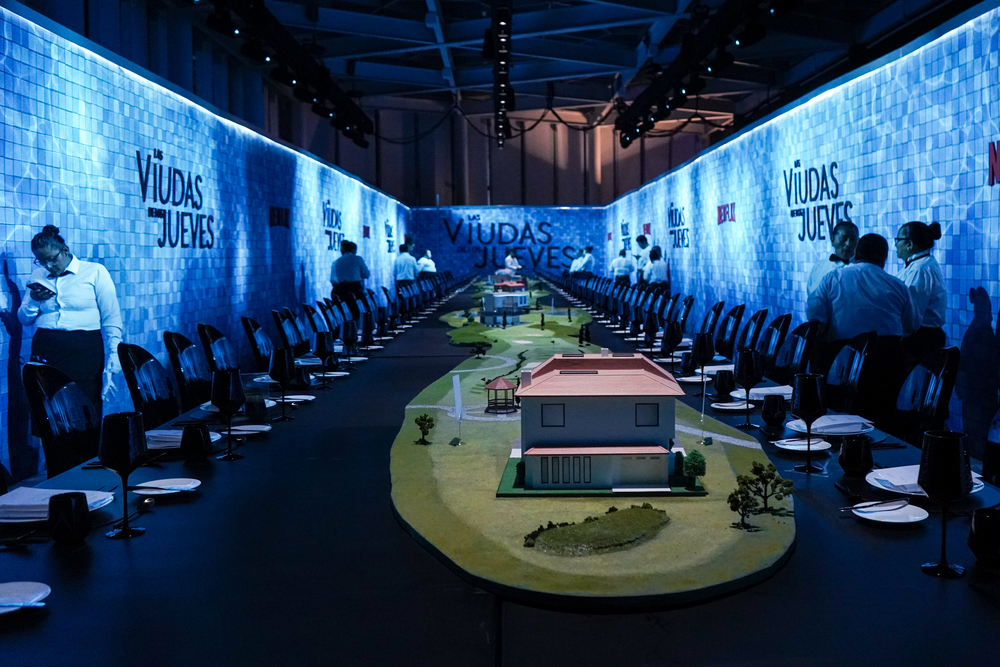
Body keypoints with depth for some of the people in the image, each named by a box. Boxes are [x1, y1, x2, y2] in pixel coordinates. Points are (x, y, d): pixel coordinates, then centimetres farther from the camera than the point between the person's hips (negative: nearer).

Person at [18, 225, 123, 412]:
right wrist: (33, 300, -1)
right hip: (45, 352, 3)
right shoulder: (38, 276, 15)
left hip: (85, 353, -3)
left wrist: (113, 357, -9)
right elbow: (24, 319, 19)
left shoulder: (95, 272, 3)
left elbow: (111, 319, -1)